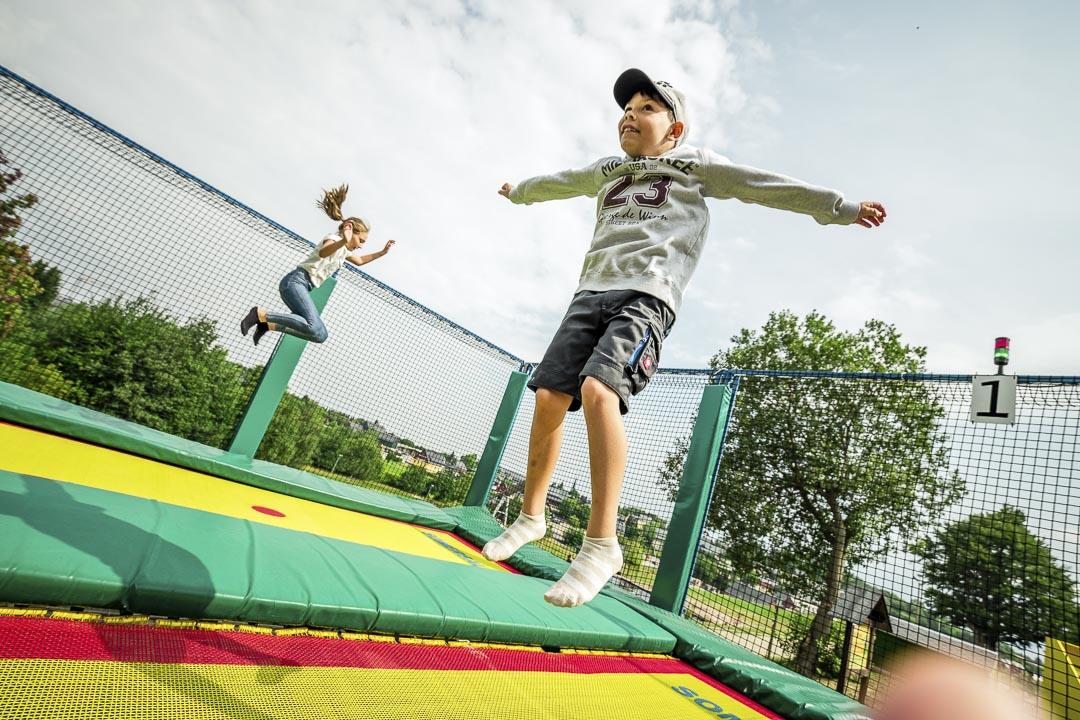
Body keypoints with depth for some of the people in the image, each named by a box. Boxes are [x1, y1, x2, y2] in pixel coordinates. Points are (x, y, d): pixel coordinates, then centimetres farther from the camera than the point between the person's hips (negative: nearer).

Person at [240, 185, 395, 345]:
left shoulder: (345, 250, 22)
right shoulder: (334, 238, -6)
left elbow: (360, 260, 45)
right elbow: (323, 252, -33)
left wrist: (382, 252, 33)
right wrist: (343, 242, -53)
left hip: (302, 287, 10)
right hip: (295, 282, -10)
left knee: (320, 334, 1)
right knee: (315, 329, -29)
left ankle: (268, 324, 4)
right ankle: (261, 313, -21)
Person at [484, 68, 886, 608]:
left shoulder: (695, 164, 16)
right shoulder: (606, 172, 29)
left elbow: (767, 186, 12)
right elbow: (557, 182, 46)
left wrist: (840, 208, 7)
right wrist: (518, 191, 61)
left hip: (647, 296, -5)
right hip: (591, 291, 6)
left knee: (597, 390, -28)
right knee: (549, 397, -5)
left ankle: (602, 543, -23)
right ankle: (531, 517, 12)